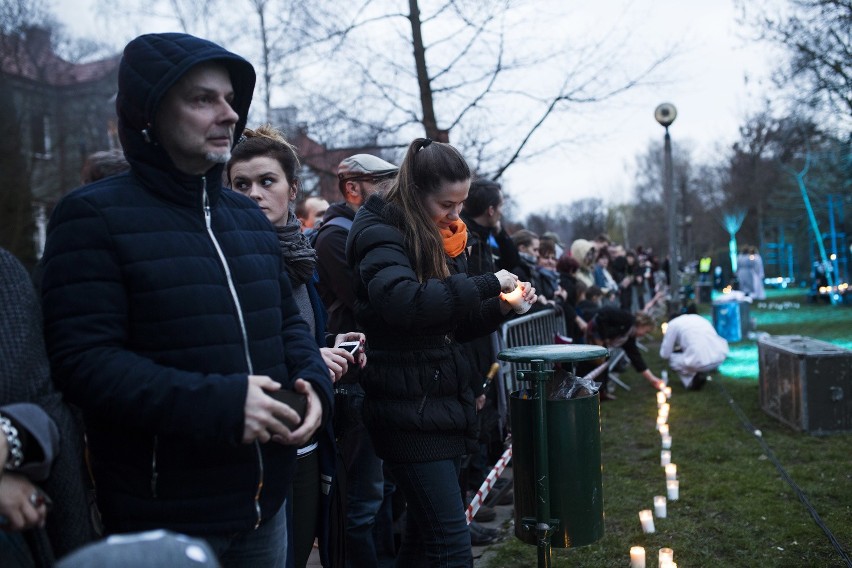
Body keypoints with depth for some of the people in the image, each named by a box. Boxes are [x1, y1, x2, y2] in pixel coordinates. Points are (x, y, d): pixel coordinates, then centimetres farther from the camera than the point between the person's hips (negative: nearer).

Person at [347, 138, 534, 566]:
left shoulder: (442, 237, 14)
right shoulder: (379, 233, -12)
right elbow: (402, 300, -33)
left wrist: (500, 307, 0)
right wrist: (487, 285, -25)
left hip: (445, 401, 8)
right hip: (408, 411, -8)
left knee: (426, 531, 16)